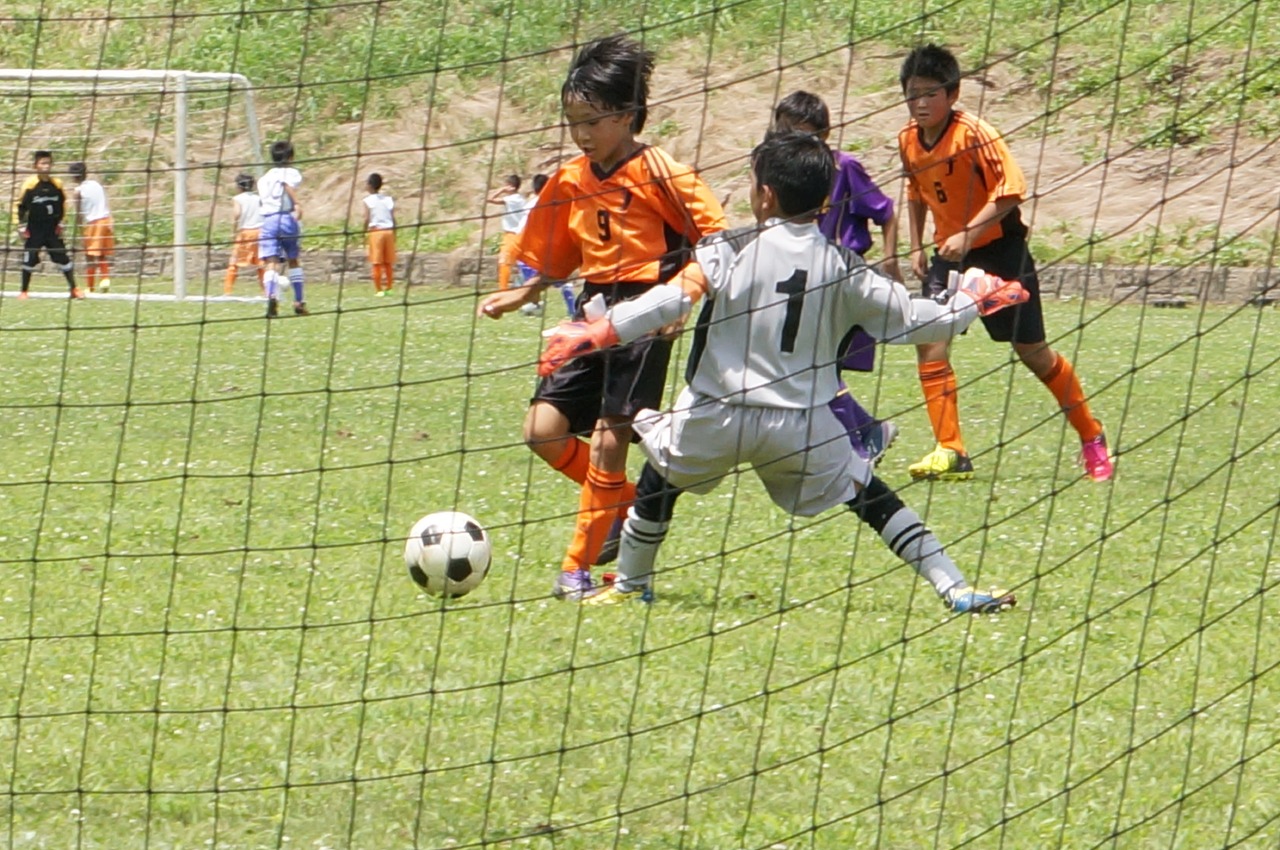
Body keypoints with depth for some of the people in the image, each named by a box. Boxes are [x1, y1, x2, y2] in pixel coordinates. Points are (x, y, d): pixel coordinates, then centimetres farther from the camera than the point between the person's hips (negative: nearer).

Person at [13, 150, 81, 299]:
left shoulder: (57, 184, 2)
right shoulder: (29, 184, -10)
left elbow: (62, 204, 16)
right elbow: (19, 205, -5)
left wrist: (60, 223, 13)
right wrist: (21, 226, -6)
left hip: (53, 230, 3)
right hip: (34, 230, -3)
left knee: (63, 258, 1)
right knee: (29, 260, -1)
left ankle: (73, 289, 10)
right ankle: (24, 291, 12)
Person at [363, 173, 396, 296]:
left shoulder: (368, 200, -4)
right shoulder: (388, 198, 7)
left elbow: (367, 219, -11)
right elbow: (393, 218, 4)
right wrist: (394, 234, 11)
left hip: (375, 231, -4)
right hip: (389, 230, 4)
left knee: (377, 263, 0)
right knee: (388, 263, 11)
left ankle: (378, 289, -2)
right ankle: (388, 288, 13)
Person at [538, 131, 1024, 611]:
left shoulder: (729, 250, -7)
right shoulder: (842, 267, -1)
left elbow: (671, 300, -18)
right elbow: (921, 320, -1)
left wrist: (593, 334, -14)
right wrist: (972, 299, 18)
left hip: (716, 418, -1)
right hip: (802, 425, 2)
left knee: (661, 475, 25)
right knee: (868, 495, 14)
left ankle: (631, 583, 37)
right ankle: (955, 589, 6)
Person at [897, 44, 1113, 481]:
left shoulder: (974, 134, -21)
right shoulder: (908, 140, 0)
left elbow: (1011, 190, -25)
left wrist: (968, 234, -32)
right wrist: (916, 247, 9)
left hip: (999, 248, -6)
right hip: (950, 251, 6)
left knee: (1032, 351, 3)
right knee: (929, 342, -13)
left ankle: (1091, 438, 21)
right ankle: (950, 452, -9)